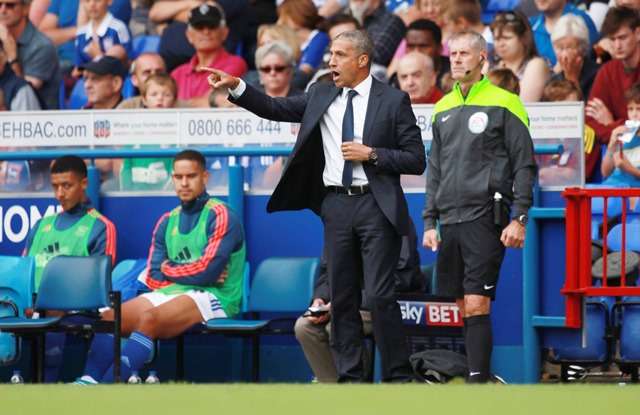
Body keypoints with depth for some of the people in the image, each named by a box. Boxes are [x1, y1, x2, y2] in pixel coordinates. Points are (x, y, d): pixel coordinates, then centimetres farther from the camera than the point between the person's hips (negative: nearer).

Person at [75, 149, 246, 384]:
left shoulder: (220, 216, -3)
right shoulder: (167, 222, 17)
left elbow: (208, 272, -14)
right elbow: (153, 277, 10)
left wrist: (170, 269, 3)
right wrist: (191, 273, -6)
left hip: (211, 296, -7)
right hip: (170, 294, 7)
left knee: (149, 318, -34)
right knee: (109, 318, -16)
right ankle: (88, 383, -32)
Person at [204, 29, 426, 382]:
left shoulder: (393, 101, -1)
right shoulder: (321, 96, 12)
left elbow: (416, 160, -2)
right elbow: (274, 109, 11)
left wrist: (372, 154, -13)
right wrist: (236, 87, -2)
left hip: (375, 206, -5)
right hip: (336, 205, 5)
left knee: (380, 295, -9)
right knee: (342, 297, 6)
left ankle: (397, 377, -2)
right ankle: (349, 377, 10)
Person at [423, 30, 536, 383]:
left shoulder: (503, 103, -1)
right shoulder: (443, 109, 16)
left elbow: (524, 166, -2)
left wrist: (519, 219, -9)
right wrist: (429, 221, 14)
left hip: (485, 219, -6)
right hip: (449, 220, 6)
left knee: (476, 305, -13)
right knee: (463, 309, 5)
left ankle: (478, 381, -15)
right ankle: (477, 375, 10)